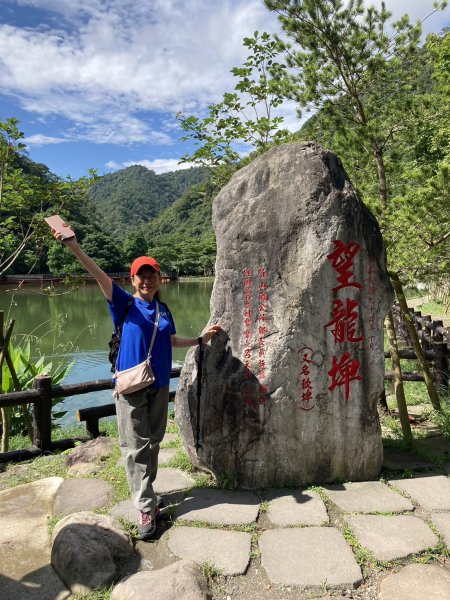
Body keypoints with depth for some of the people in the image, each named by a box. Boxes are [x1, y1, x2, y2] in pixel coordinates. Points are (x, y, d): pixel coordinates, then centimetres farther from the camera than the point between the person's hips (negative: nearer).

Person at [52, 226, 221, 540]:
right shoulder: (126, 304, -5)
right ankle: (147, 507, 9)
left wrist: (201, 339, 17)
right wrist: (74, 246, -34)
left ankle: (144, 491, 34)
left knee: (153, 441, 14)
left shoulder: (164, 310, 8)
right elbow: (101, 276, -21)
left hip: (160, 385, 5)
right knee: (135, 446, 0)